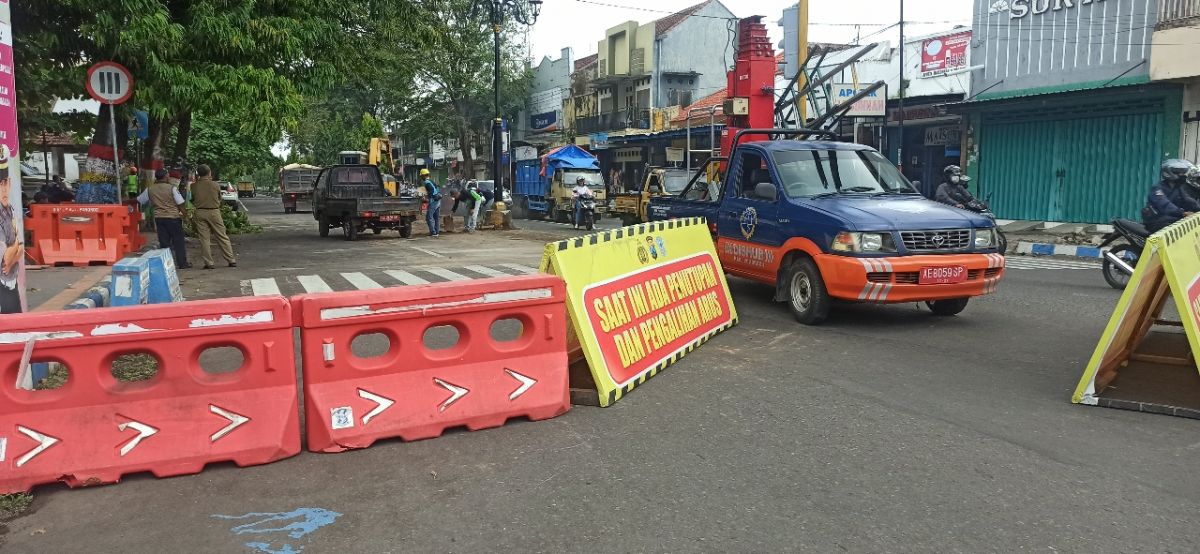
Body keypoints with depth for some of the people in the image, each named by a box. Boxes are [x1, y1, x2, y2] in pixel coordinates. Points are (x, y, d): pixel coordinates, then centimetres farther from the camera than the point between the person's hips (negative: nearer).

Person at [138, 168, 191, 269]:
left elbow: (139, 200, 15)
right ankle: (182, 263, 7)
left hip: (159, 218, 4)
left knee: (163, 242, 8)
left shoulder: (149, 190, 3)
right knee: (178, 242, 4)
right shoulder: (172, 188, -9)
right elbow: (180, 203, -10)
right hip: (173, 217, -4)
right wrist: (185, 213, 5)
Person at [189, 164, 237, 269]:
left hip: (200, 213, 1)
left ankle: (208, 263, 4)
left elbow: (192, 200, 8)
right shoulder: (215, 185, -6)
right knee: (222, 237, 5)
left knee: (204, 239, 5)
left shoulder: (194, 186, -3)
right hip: (214, 212, -1)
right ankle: (231, 261, 7)